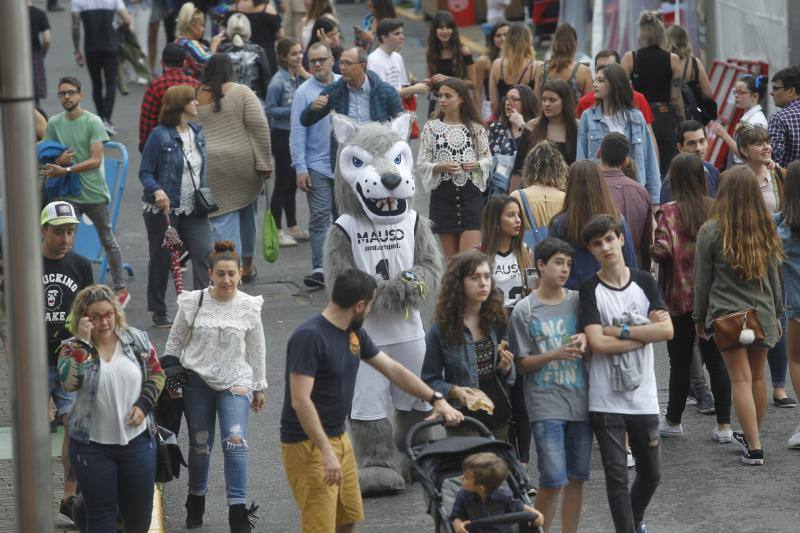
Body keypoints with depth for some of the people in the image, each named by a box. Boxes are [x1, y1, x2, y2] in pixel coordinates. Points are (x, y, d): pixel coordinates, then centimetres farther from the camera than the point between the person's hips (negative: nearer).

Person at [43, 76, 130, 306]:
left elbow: (96, 160, -15)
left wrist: (66, 171, -23)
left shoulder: (93, 122, -9)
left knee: (108, 241, 11)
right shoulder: (54, 123, 4)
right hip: (68, 194, 3)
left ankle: (120, 289, 21)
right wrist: (58, 160, -14)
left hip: (94, 192, -3)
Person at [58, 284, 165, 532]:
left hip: (137, 440, 2)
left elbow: (156, 374, 9)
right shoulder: (73, 348, -6)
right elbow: (68, 381, -24)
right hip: (92, 446, -2)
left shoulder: (136, 340, 0)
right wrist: (84, 342, -24)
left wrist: (143, 404, -6)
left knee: (140, 511, 11)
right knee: (101, 512, 5)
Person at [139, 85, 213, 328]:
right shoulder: (160, 135, -12)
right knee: (161, 260, 8)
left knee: (204, 253, -11)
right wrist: (157, 191, -28)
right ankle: (159, 312, 22)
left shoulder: (197, 132, 7)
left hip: (193, 210, 5)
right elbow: (145, 172, -11)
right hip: (164, 209, -5)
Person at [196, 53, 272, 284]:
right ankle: (247, 266, 29)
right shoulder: (241, 93, -3)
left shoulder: (195, 96, 5)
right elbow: (259, 127, -9)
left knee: (222, 219, 2)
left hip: (211, 168, 0)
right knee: (246, 211, 19)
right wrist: (265, 163, -6)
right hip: (244, 164, 0)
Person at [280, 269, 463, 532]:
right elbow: (300, 400, -26)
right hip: (308, 444, -10)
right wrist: (326, 452, -29)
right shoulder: (309, 337, -21)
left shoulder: (354, 333, 9)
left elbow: (393, 369, 18)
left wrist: (436, 399, 13)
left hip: (339, 438, 10)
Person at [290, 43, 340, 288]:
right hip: (318, 164, -3)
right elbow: (297, 133, -6)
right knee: (320, 217, -6)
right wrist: (300, 168, -11)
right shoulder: (304, 92, -5)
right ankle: (319, 269, -7)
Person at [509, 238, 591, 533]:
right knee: (553, 481, -10)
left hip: (580, 401, 4)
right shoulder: (524, 311, -4)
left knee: (577, 478, 8)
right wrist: (556, 354, -18)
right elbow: (521, 364, -3)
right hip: (546, 405, -4)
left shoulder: (578, 301, 6)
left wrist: (585, 339, -7)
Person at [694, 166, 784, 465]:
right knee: (757, 377, 16)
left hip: (727, 315, -4)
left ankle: (754, 448, -6)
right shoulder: (765, 230, 3)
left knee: (741, 380, -3)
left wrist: (700, 317, 7)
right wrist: (776, 313, 22)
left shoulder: (710, 232, -9)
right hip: (762, 314, 4)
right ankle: (752, 436, 30)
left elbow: (702, 280, -4)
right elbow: (773, 276, 11)